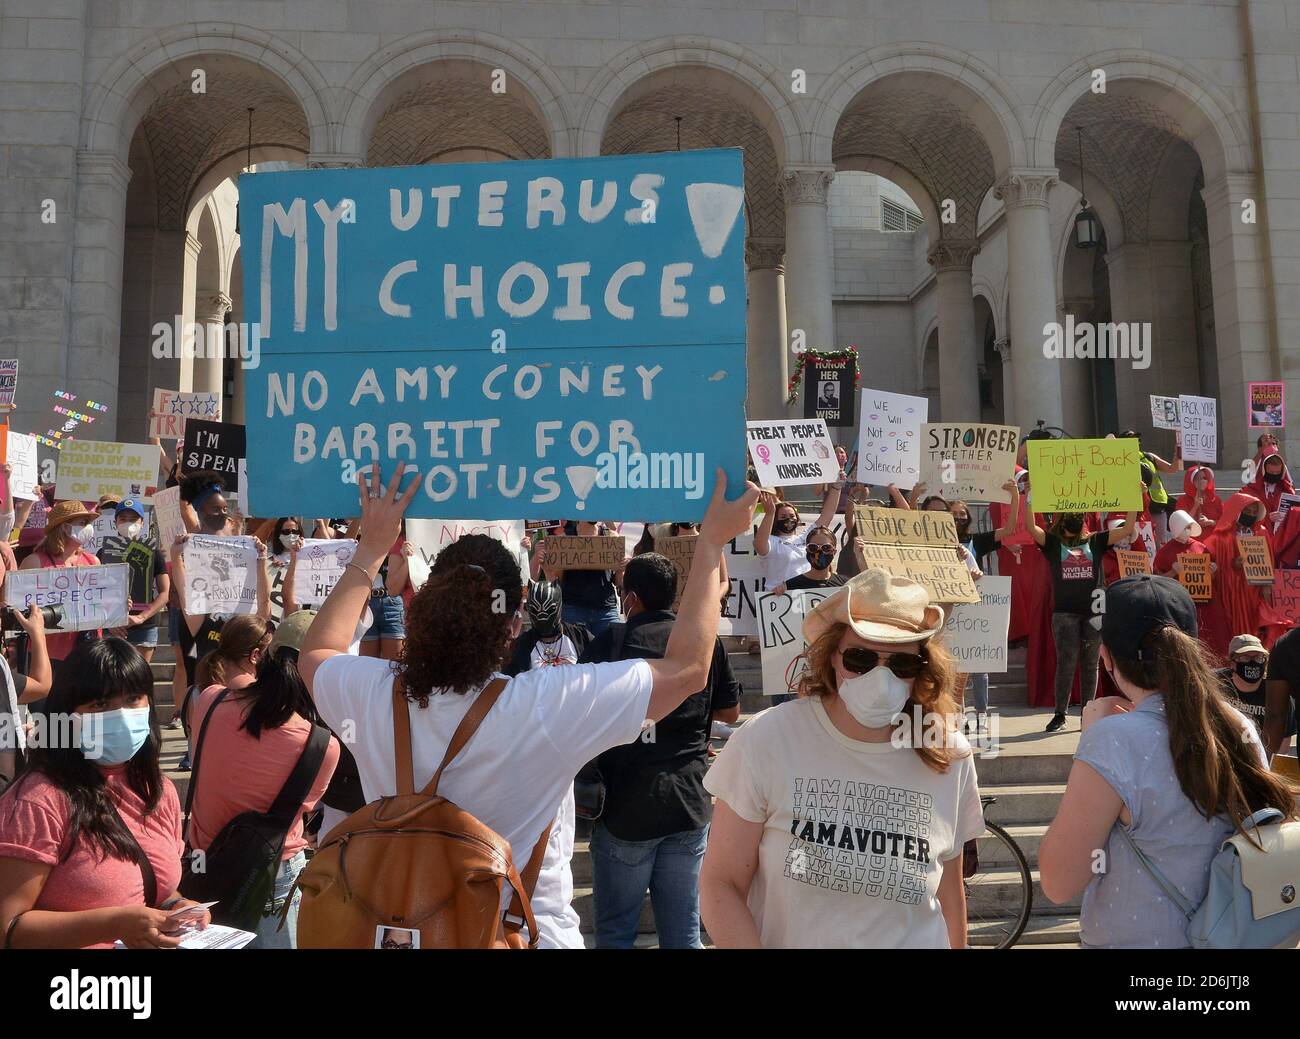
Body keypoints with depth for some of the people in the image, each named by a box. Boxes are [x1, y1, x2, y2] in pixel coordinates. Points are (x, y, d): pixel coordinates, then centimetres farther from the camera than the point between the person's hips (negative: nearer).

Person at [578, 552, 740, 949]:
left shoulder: (609, 643, -10)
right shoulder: (706, 641, -1)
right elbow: (730, 711, 10)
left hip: (626, 806, -3)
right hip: (690, 803, 3)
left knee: (615, 931, 12)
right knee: (683, 930, 14)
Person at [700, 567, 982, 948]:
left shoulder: (950, 757, -10)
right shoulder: (765, 740, -19)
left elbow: (948, 893, 1)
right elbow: (720, 884, -15)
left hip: (917, 940, 2)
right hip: (782, 937, -1)